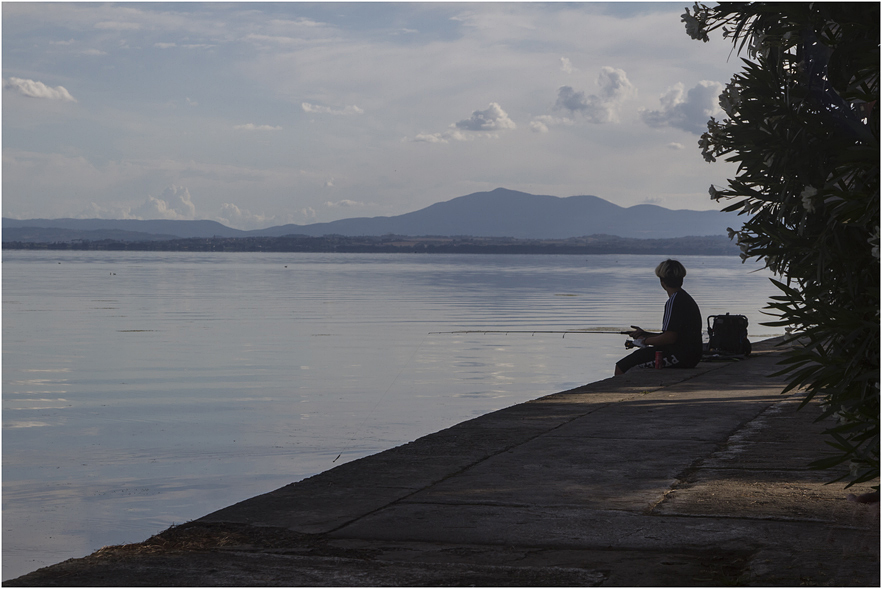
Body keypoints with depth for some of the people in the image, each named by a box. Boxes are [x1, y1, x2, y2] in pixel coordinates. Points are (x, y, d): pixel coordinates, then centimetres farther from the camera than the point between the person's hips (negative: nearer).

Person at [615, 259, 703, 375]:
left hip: (678, 357, -11)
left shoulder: (673, 302, -15)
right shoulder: (687, 299, 17)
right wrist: (644, 334, 22)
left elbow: (670, 338, -20)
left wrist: (646, 340, -5)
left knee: (621, 367, -10)